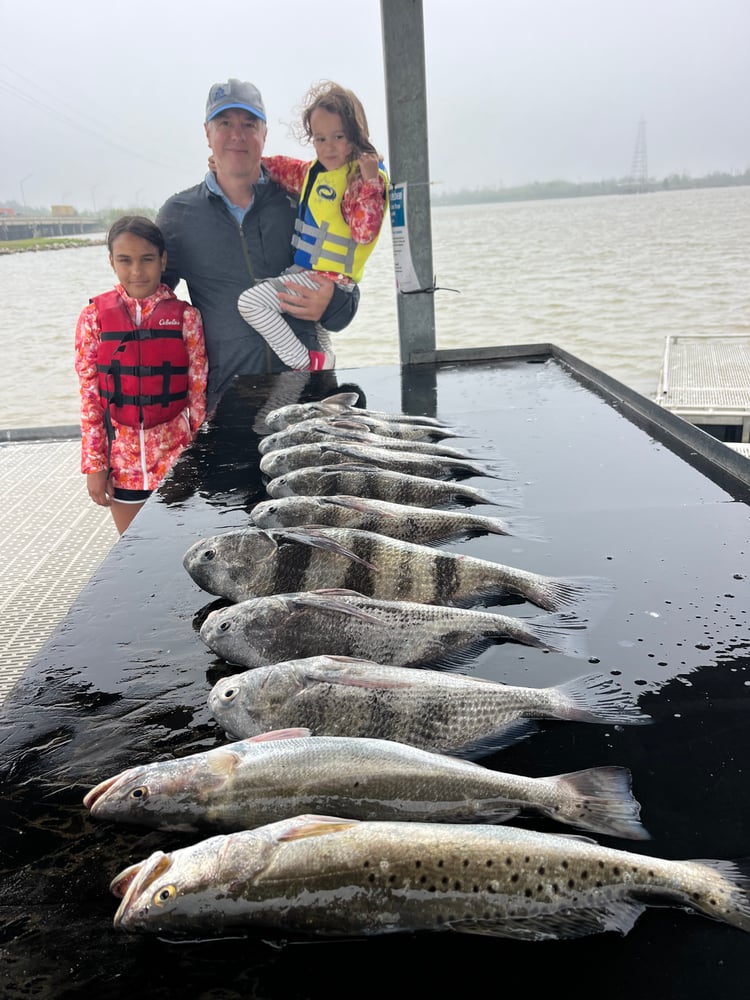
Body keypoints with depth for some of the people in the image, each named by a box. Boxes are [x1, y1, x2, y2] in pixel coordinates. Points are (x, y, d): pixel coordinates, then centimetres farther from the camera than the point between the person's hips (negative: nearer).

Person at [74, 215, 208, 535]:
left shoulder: (185, 316, -3)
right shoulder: (95, 317, -1)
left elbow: (199, 392, -2)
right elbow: (89, 396, 0)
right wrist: (94, 465, -2)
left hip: (176, 452, -1)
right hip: (121, 456, 1)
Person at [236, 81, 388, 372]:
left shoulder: (363, 178, -17)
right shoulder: (313, 171, 8)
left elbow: (365, 232, -28)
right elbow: (280, 168, 24)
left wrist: (370, 182, -36)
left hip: (325, 278, -9)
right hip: (305, 272, 9)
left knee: (250, 301, -18)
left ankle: (304, 363, -13)